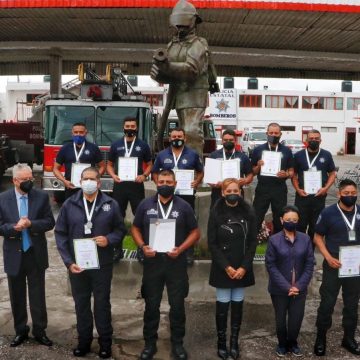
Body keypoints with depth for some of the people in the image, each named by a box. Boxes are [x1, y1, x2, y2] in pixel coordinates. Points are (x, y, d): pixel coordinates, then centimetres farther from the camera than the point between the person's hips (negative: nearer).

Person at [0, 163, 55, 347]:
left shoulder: (42, 196, -4)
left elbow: (50, 222, -6)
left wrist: (31, 224, -22)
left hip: (36, 254, 0)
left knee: (38, 296, 10)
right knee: (17, 297, 14)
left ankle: (40, 331, 25)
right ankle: (20, 331, 30)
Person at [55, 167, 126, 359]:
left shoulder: (111, 204, -2)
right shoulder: (69, 204, -1)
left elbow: (121, 230, 5)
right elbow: (60, 234, 0)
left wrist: (109, 239, -16)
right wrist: (68, 261, -8)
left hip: (102, 265, -1)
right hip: (77, 265, 1)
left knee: (102, 304, 10)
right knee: (81, 304, 13)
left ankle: (105, 342, 25)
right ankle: (84, 341, 30)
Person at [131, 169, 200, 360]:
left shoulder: (184, 206, 0)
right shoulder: (145, 204, 3)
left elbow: (195, 232, 3)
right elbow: (135, 228, 9)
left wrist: (181, 248, -12)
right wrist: (142, 246, -9)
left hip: (176, 263, -1)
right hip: (152, 262, 1)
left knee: (177, 305, 7)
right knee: (151, 305, 10)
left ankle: (177, 343, 24)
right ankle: (149, 343, 25)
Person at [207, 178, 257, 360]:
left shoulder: (248, 212, -2)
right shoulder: (216, 213, -6)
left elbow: (252, 242, 0)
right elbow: (212, 243, -6)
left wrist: (244, 267, -9)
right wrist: (226, 267, -12)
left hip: (242, 268, 2)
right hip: (222, 268, -2)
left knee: (238, 304, 9)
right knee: (223, 305, 3)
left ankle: (234, 341, 22)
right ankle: (221, 341, 17)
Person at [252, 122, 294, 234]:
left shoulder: (286, 151, 5)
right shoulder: (258, 150, 3)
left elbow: (292, 172, 8)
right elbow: (253, 172, 7)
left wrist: (286, 174, -13)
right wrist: (258, 166, -14)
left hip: (280, 189, 1)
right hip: (262, 188, -1)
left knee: (279, 219, 10)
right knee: (256, 218, 1)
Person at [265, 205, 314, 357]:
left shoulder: (306, 239, -2)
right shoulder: (274, 240, -9)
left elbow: (310, 264, -1)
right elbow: (270, 265, -10)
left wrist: (299, 285, -10)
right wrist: (286, 287, -14)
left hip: (299, 289, 2)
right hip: (279, 289, -1)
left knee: (297, 319, 7)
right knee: (280, 319, 11)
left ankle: (292, 343, 35)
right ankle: (282, 344, 36)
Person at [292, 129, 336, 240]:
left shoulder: (326, 155, 4)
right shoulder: (298, 155, 4)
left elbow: (332, 174, 8)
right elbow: (293, 174, 7)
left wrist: (326, 188, -7)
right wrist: (298, 189, -6)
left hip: (319, 196, 1)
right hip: (302, 195, 0)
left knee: (316, 225, 9)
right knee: (300, 224, 2)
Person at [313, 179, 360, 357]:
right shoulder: (328, 212, -8)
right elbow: (318, 237, -2)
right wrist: (328, 257, -13)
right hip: (334, 265, -3)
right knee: (327, 303, 3)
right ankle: (321, 338, 19)